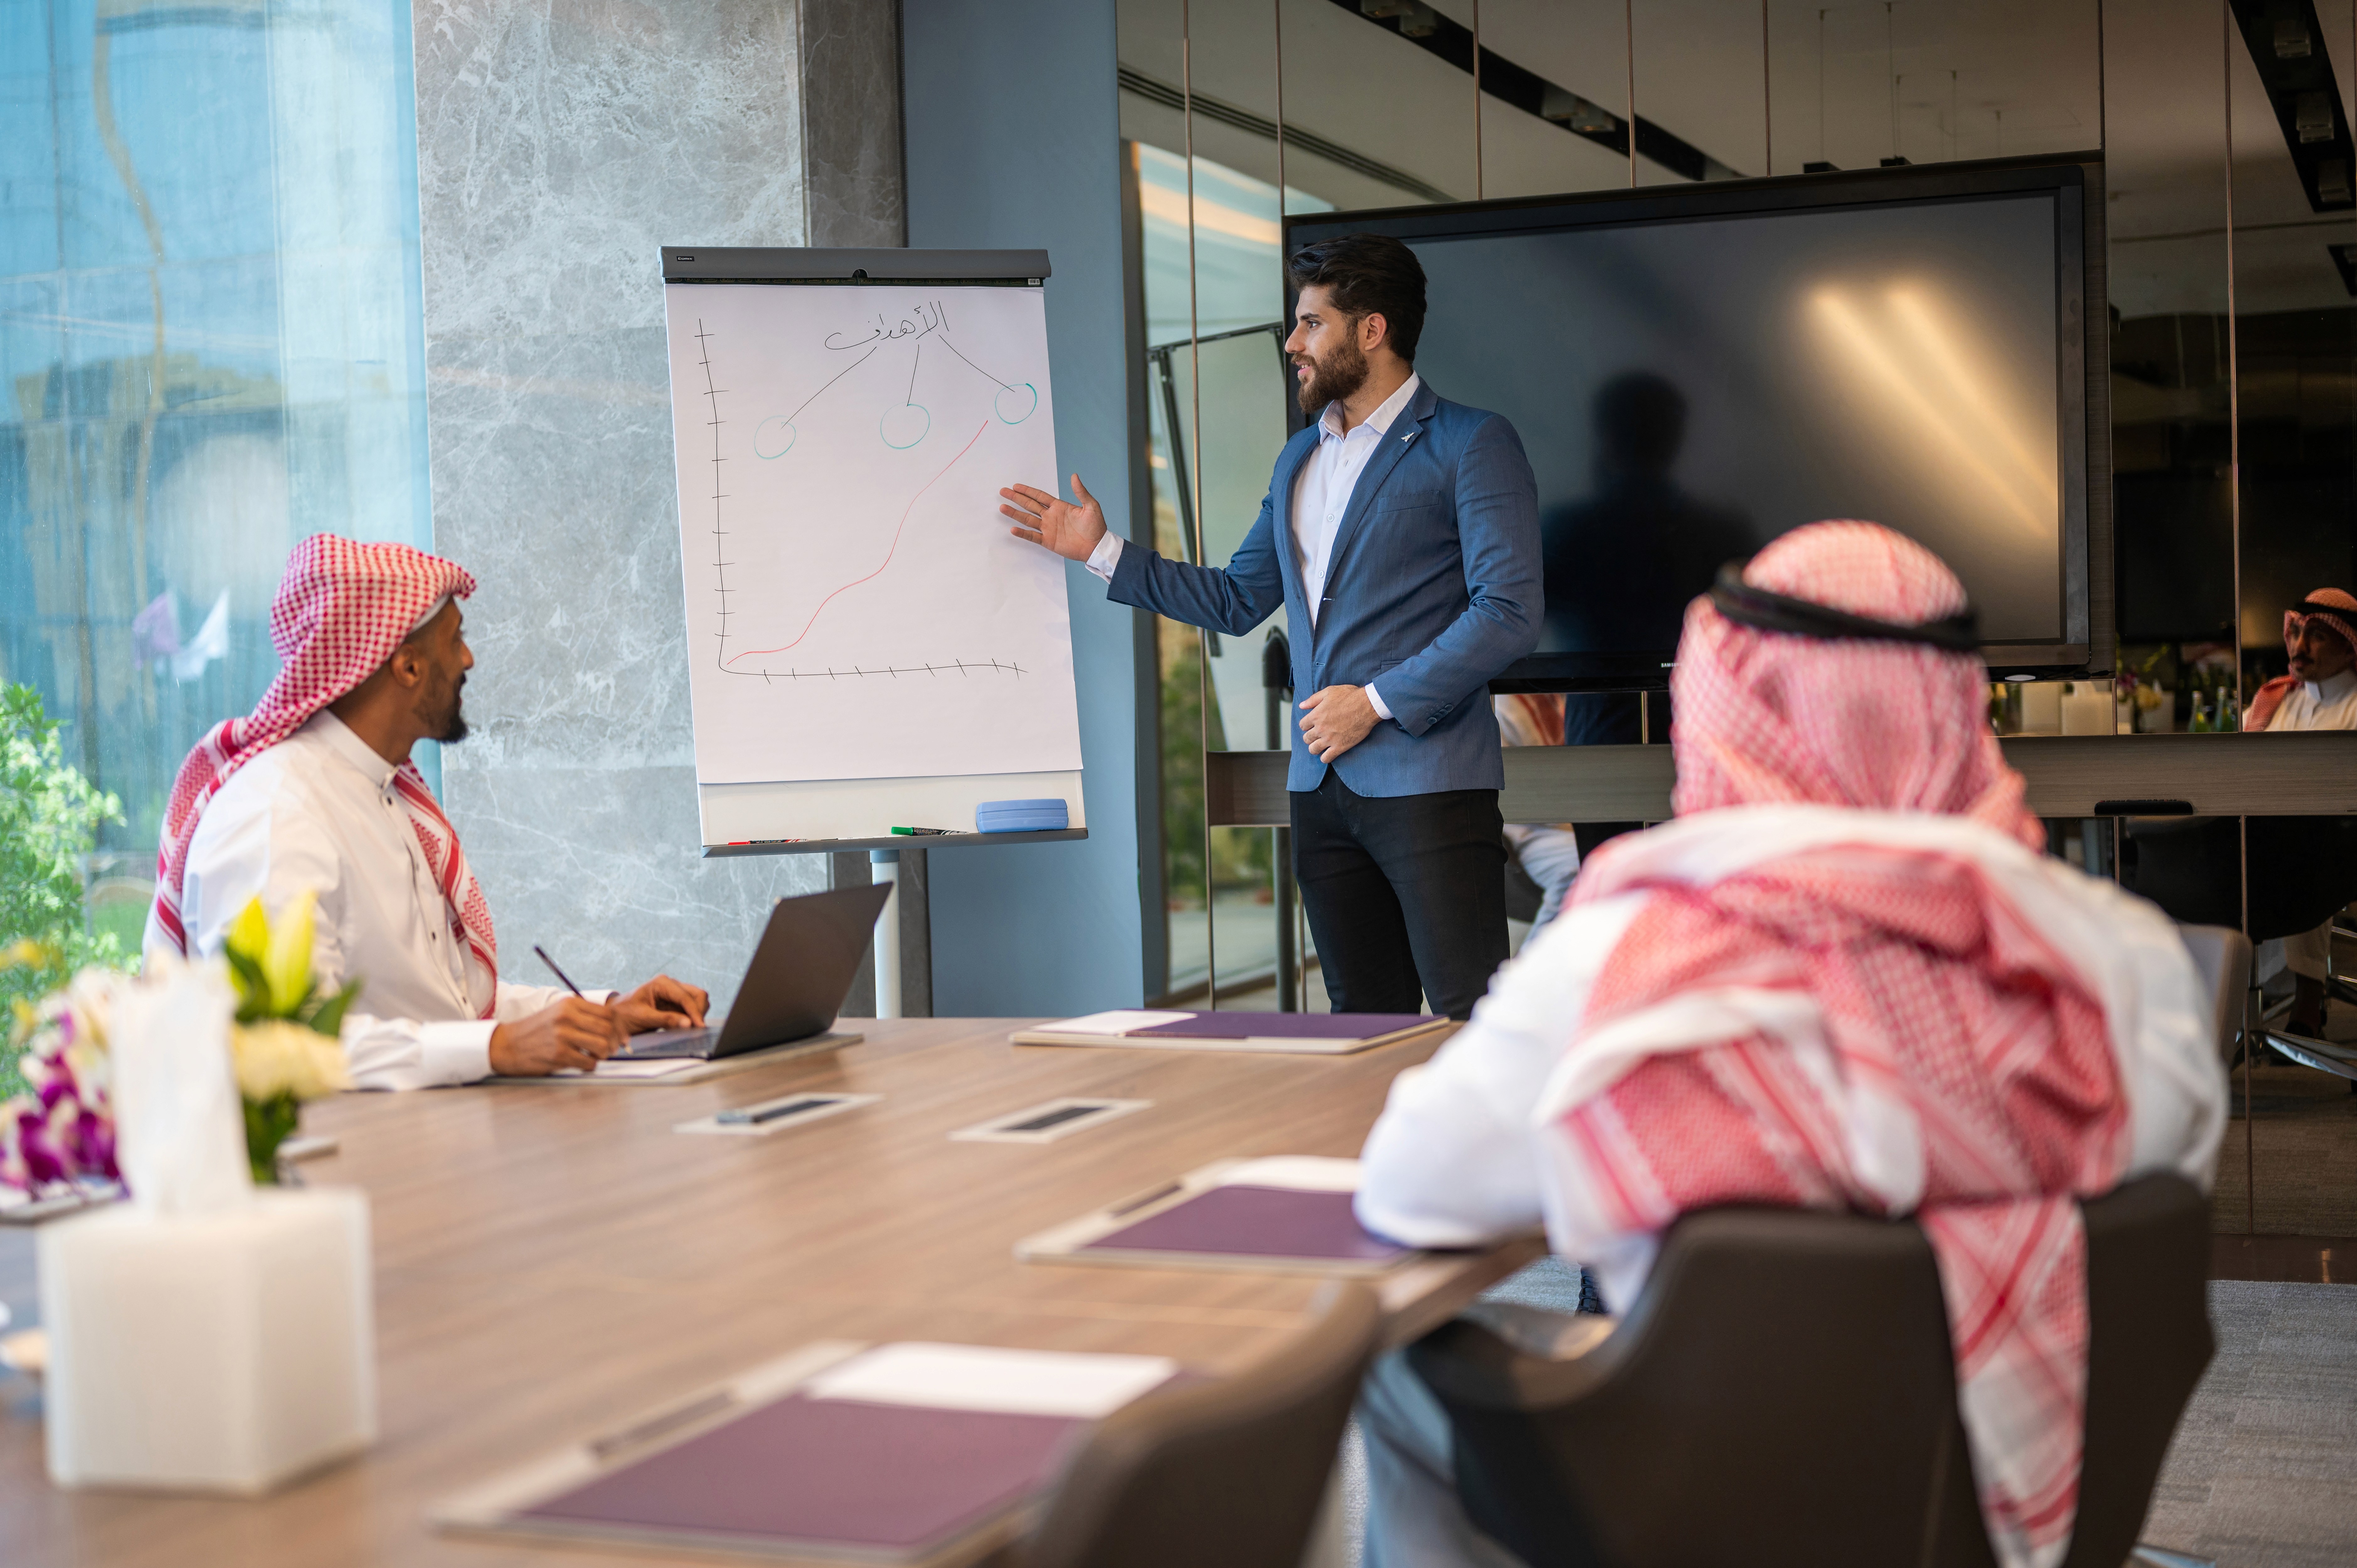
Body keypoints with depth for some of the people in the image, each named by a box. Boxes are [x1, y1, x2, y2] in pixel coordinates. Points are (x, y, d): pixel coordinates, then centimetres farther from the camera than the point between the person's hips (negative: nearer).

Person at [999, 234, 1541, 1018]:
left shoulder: (1472, 445, -4)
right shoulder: (1299, 460, 19)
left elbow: (1508, 612, -12)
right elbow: (1237, 601, 23)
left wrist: (1377, 702, -14)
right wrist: (1101, 551, 18)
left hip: (1427, 779, -7)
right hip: (1322, 787, 7)